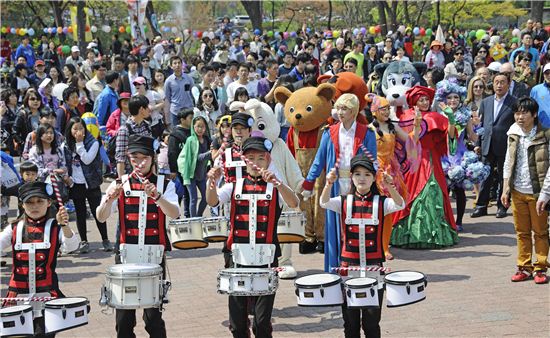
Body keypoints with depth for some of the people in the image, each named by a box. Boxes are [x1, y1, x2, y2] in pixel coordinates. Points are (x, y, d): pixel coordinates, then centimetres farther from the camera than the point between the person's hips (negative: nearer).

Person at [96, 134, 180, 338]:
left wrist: (156, 196, -29)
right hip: (125, 253, 1)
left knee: (153, 315, 1)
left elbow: (174, 214, -13)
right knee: (124, 315, 5)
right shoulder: (120, 184, 6)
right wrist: (110, 198, -22)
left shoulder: (164, 184, 3)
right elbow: (101, 217, -3)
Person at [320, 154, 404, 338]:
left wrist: (390, 187, -39)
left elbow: (400, 205, -19)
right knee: (350, 319, 10)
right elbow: (324, 203, -15)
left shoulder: (381, 202, -1)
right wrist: (329, 184, -35)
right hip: (349, 264, 1)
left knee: (372, 319, 6)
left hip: (374, 265, -1)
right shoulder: (344, 202, 2)